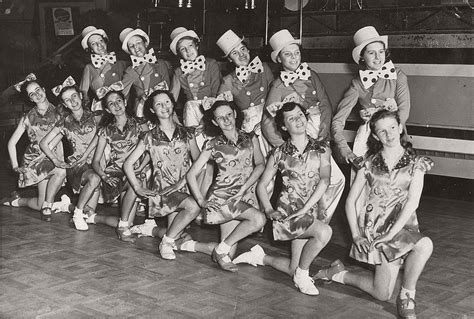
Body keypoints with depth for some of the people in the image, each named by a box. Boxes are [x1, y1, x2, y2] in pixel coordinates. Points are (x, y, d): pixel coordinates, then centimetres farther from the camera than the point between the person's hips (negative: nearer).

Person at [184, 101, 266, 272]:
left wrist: (245, 186, -14)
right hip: (222, 196, -4)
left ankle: (191, 245, 21)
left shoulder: (250, 138, 9)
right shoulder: (213, 145, 0)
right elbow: (191, 174, 1)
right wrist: (201, 200, -8)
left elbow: (260, 165, 0)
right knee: (259, 219, -29)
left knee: (228, 254, -1)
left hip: (245, 197, 4)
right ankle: (222, 249, -12)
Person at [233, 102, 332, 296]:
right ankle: (302, 275, -7)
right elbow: (262, 185, 6)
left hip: (312, 210, 3)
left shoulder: (321, 148, 3)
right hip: (287, 211, -3)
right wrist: (269, 210, -10)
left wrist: (304, 209, -18)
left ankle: (261, 257, 28)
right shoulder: (279, 153, 1)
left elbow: (324, 181, -9)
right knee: (324, 232, -30)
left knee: (295, 269, -1)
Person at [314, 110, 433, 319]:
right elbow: (350, 201, 8)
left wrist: (392, 233, -18)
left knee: (425, 245, -34)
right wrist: (356, 235, -4)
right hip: (374, 225, -1)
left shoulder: (415, 163, 4)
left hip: (402, 226, 1)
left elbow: (413, 201, -8)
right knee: (382, 294, -14)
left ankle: (406, 298, -12)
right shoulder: (370, 164, 7)